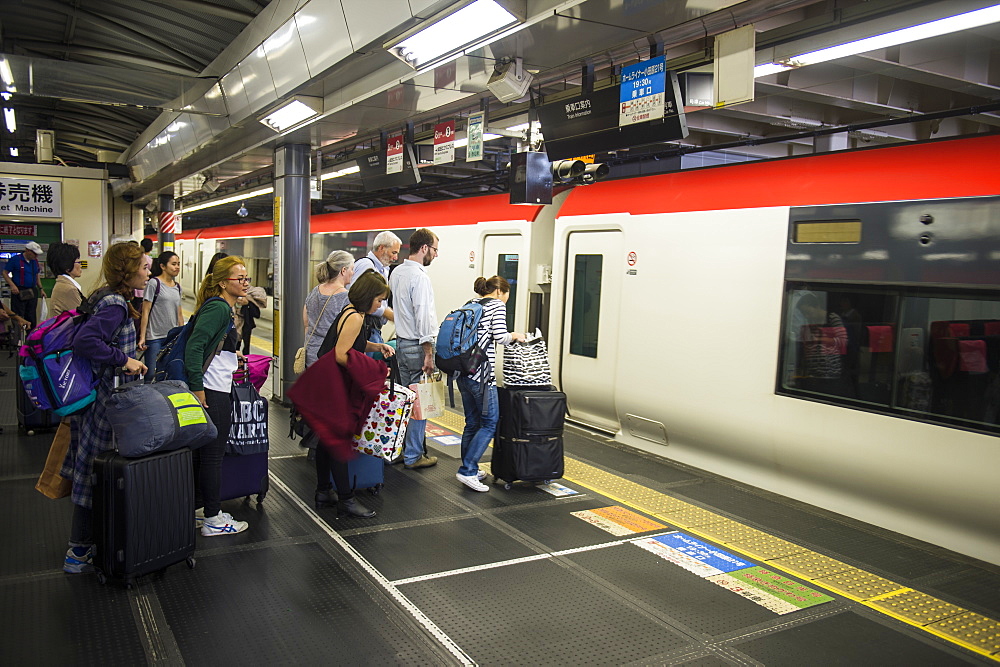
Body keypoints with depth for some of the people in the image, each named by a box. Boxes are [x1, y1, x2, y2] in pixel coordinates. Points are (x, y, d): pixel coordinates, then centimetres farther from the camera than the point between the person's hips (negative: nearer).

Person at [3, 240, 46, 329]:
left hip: (32, 292, 6)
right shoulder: (15, 259, -8)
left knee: (32, 318, 10)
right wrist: (12, 285, -17)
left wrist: (41, 289, 15)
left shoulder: (35, 261, 10)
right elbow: (5, 273, -4)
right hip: (19, 292, -6)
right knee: (18, 318, -5)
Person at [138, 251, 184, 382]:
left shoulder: (177, 287, 12)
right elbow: (145, 312, -7)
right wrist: (142, 337, -11)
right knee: (151, 375, -4)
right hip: (155, 337, -6)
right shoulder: (154, 283, -6)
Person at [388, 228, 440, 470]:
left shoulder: (396, 272, 10)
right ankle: (413, 456, 6)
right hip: (416, 345, -9)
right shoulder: (419, 276, -18)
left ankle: (401, 448, 25)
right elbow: (424, 316, -20)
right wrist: (429, 354, -19)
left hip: (401, 341, 9)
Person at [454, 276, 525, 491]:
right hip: (481, 373, -8)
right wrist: (515, 336, 5)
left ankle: (470, 468, 22)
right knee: (490, 423, -2)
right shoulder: (497, 305, -2)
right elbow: (500, 337, -13)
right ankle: (467, 470, -5)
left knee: (472, 423, 15)